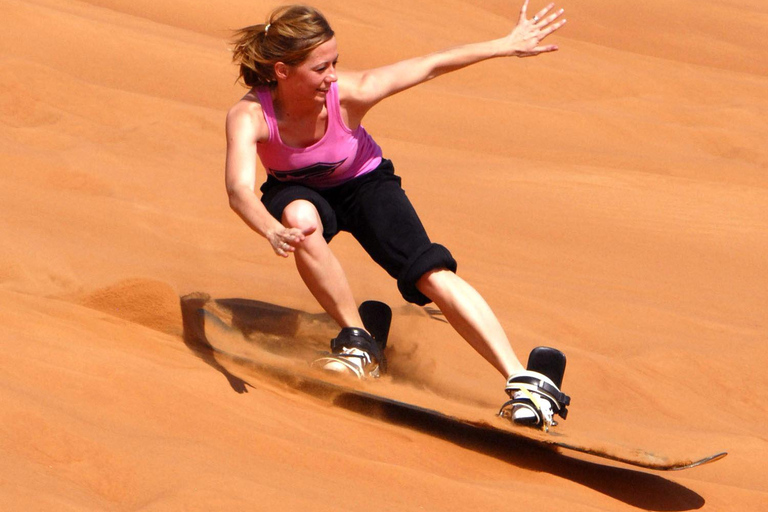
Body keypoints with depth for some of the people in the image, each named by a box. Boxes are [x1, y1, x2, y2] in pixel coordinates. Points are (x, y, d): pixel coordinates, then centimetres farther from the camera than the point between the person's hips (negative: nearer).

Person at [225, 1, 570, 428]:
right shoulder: (249, 117, -33)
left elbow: (431, 66, -20)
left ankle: (525, 381, -24)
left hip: (364, 184, 0)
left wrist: (508, 45, -15)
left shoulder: (349, 93, -30)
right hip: (300, 191, 0)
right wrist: (274, 233, -69)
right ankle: (359, 343, -19)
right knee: (301, 217, -37)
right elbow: (240, 189, -49)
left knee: (433, 275, -22)